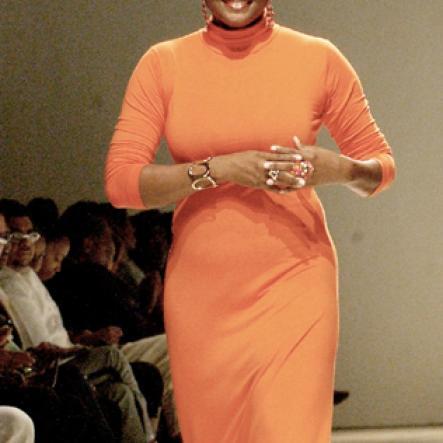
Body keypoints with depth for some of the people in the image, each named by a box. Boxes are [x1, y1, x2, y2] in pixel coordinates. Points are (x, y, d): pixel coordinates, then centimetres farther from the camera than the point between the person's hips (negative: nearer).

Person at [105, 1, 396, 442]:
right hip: (201, 291, 2)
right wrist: (218, 170, -17)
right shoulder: (162, 64, 1)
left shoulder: (319, 59, 0)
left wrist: (336, 169, -15)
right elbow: (119, 182, -5)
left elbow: (380, 166, 7)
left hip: (293, 283, -2)